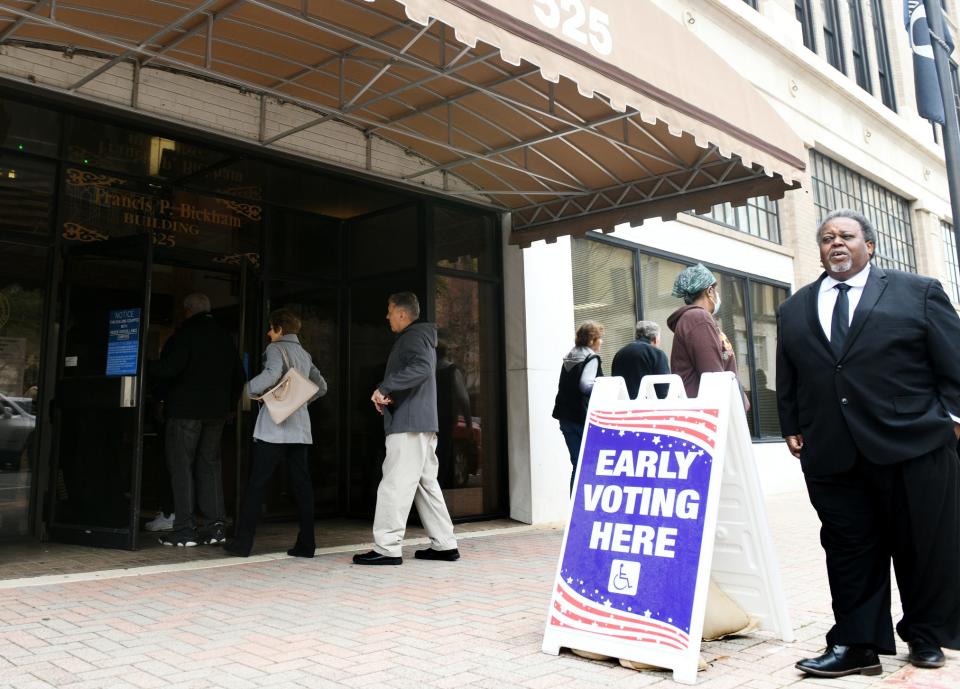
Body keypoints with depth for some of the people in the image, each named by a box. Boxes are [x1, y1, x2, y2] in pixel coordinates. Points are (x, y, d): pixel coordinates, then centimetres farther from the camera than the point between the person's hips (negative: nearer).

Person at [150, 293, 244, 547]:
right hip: (216, 411, 6)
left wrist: (148, 367, 0)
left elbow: (171, 368, -18)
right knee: (210, 464, 11)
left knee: (181, 465, -1)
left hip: (186, 409, -6)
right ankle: (215, 526, 8)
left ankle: (185, 529, -2)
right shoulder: (225, 336, 13)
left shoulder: (186, 331, -8)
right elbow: (238, 376, 15)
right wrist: (229, 404, 21)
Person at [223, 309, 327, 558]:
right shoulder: (305, 354, 18)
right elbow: (321, 386, 21)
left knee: (256, 483, 0)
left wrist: (251, 389, -7)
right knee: (301, 484, 5)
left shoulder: (276, 348, -2)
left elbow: (272, 374, -22)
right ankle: (306, 544, 4)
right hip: (300, 429, 6)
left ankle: (243, 542, 2)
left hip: (273, 428, -6)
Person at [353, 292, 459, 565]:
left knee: (395, 484, -8)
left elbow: (421, 368, -27)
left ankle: (387, 548, -6)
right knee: (426, 484, 11)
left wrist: (385, 387, -25)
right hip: (424, 423, 10)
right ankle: (444, 544, 14)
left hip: (408, 424, -10)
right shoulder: (423, 337, 23)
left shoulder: (413, 336, -8)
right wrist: (390, 395, 7)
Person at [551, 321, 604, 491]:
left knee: (578, 464, 10)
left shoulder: (569, 358, 14)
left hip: (566, 417, 7)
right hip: (584, 418, -7)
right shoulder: (591, 358, -10)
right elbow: (586, 385, -24)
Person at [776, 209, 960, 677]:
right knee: (848, 549, 6)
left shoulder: (918, 292, 5)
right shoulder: (793, 310, 14)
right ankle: (856, 644, 14)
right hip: (831, 453, 2)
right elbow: (787, 380, 15)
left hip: (913, 445, -2)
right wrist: (791, 427, 9)